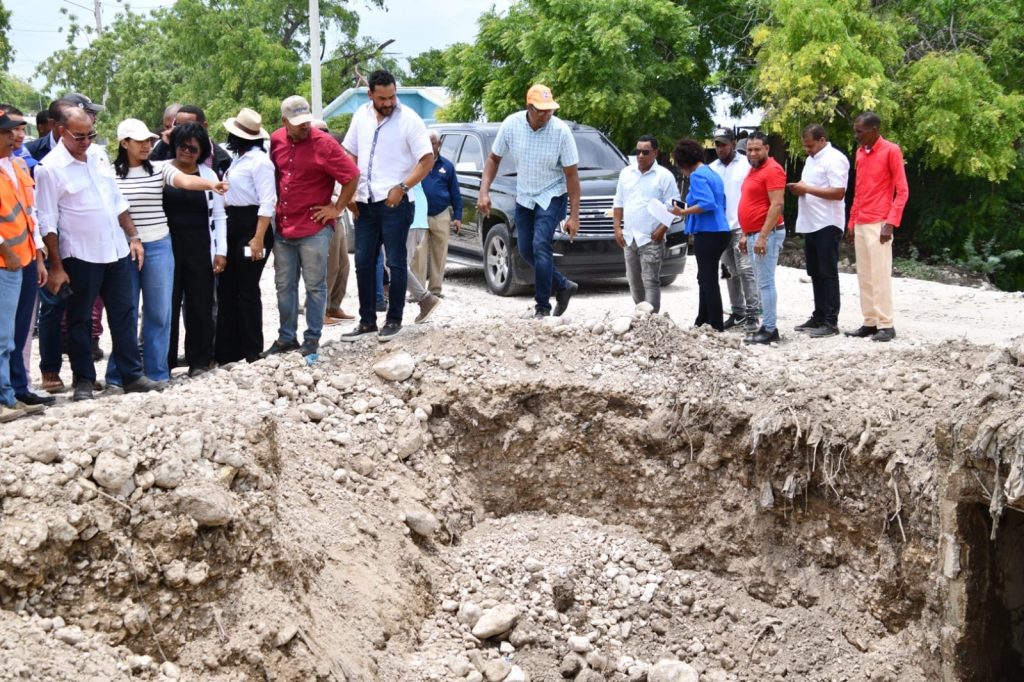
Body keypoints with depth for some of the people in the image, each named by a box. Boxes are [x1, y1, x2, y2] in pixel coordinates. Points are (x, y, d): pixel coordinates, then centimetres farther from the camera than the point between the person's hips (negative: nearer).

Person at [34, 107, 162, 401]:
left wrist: (133, 237, 11)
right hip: (80, 257, -6)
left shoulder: (97, 158, 8)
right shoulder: (50, 168, -11)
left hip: (117, 252, 6)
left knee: (124, 314, 9)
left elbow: (118, 202, 16)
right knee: (79, 320, 5)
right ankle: (84, 380, 14)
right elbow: (47, 223, -12)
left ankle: (132, 374, 16)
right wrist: (56, 267, -13)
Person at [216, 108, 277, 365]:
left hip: (251, 227, -9)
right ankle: (226, 350, 14)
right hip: (233, 226, 9)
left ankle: (253, 351, 7)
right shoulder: (238, 158, 13)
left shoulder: (259, 161, -13)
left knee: (248, 290, -3)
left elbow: (267, 203, -18)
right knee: (226, 288, 9)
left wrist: (258, 239, -22)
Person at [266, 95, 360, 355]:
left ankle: (312, 340, 10)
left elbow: (352, 176, -13)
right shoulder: (276, 140, 4)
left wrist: (337, 208, -9)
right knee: (284, 285, 12)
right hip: (283, 227, 6)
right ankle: (286, 338, 22)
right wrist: (276, 203, 14)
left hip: (314, 229, -6)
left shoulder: (324, 143, -13)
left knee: (315, 286, 2)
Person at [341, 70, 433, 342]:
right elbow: (350, 154, 16)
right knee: (363, 264, 9)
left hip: (394, 202, -5)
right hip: (365, 202, 6)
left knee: (396, 263, 1)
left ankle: (394, 320, 10)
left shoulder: (408, 119, -9)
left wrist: (401, 188, -19)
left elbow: (427, 160, -11)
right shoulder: (361, 116, 7)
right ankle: (367, 321, 18)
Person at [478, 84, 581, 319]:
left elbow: (571, 175, -16)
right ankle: (563, 286, 28)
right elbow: (494, 158, 0)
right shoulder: (511, 125, -14)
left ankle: (543, 307, -12)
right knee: (525, 250, 8)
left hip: (552, 196, -5)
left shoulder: (561, 131, -21)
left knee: (541, 246, -19)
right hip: (524, 196, 5)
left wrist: (574, 216, -17)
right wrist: (484, 192, -12)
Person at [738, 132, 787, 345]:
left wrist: (762, 237, -24)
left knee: (766, 283, -10)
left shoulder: (772, 170, -13)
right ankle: (768, 326, 15)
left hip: (767, 234, -10)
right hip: (753, 235, 10)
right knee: (763, 283, 11)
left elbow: (777, 205, -20)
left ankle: (769, 329, -8)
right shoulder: (753, 171, 18)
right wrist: (745, 235, 19)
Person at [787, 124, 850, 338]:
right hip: (810, 224, 9)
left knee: (828, 273, -6)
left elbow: (838, 192, -21)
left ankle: (831, 322, -4)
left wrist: (807, 188, -19)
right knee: (816, 273, 13)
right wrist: (799, 189, 3)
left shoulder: (834, 159, -12)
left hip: (827, 225, -9)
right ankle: (819, 317, 20)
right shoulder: (812, 158, 17)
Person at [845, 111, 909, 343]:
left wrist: (890, 223, -16)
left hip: (878, 224, -7)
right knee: (864, 276, 7)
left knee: (880, 274, -8)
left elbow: (902, 190, -9)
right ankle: (870, 322, 12)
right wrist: (852, 223, 17)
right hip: (861, 224, 7)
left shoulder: (891, 151, -6)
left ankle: (885, 324, -5)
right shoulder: (860, 152, 15)